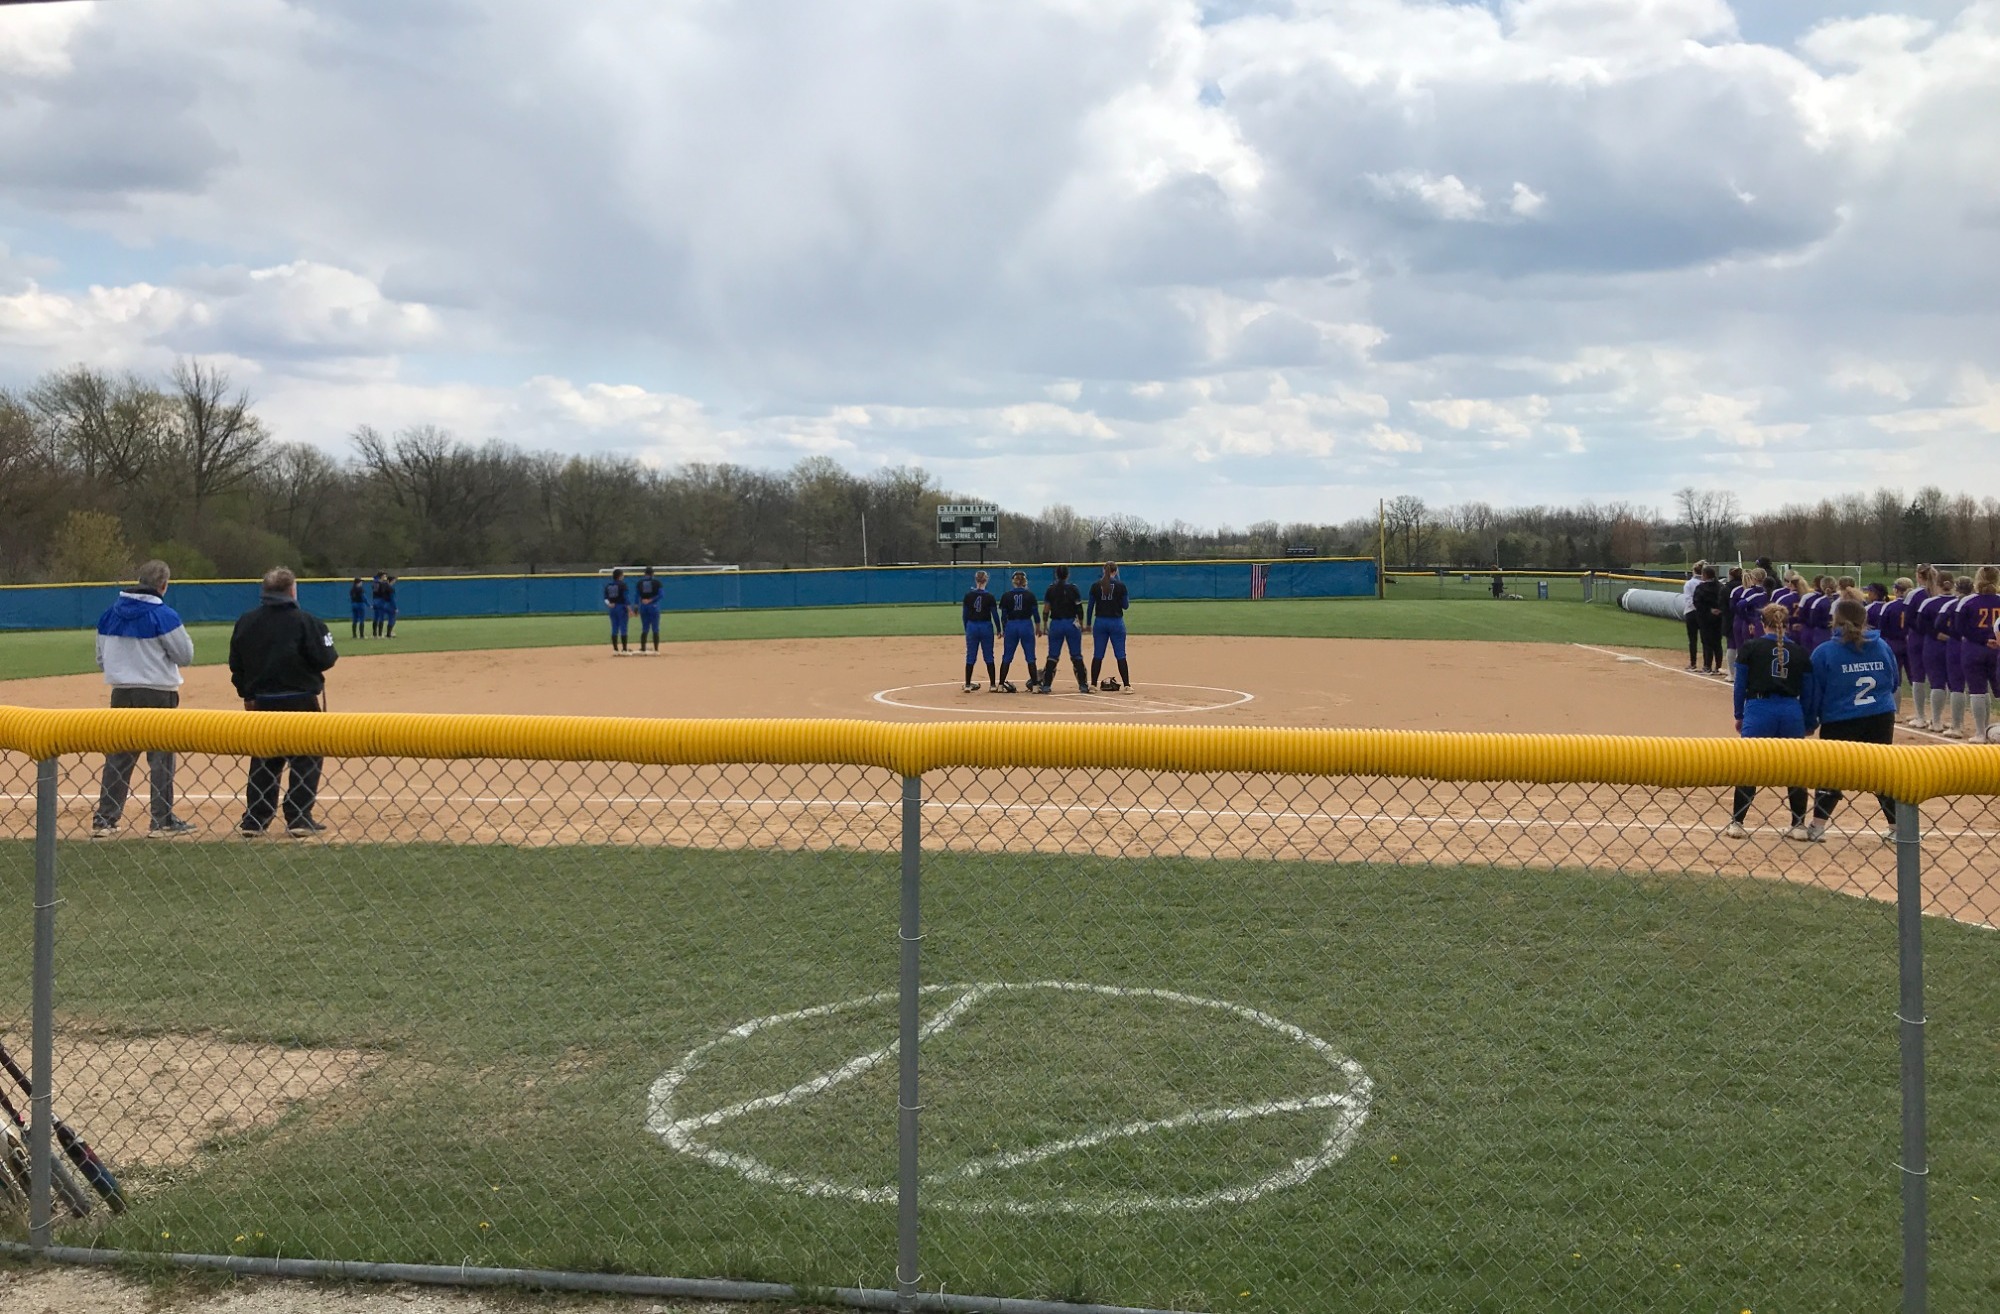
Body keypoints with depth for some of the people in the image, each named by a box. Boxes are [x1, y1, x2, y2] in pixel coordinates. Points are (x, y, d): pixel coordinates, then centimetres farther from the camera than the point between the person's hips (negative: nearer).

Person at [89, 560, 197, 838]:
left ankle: (104, 820, 10)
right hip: (157, 694, -5)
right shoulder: (163, 615, -12)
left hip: (121, 694, 5)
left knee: (117, 757, 10)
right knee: (161, 757, 2)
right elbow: (185, 656, -7)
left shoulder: (109, 614, 6)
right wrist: (184, 636, 12)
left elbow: (101, 659, 12)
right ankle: (162, 821, 4)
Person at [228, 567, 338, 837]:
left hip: (261, 702, 4)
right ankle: (299, 818, 0)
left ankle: (254, 820, 12)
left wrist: (247, 695, 15)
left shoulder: (245, 621, 3)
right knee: (306, 758, 6)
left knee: (263, 760, 14)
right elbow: (325, 660, -14)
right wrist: (330, 651, 9)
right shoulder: (304, 620, -12)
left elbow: (236, 664, 6)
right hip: (300, 701, -4)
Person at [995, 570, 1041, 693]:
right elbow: (1036, 614, 1)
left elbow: (1003, 615, 2)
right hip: (1026, 626, -1)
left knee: (1007, 657, 8)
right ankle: (1034, 685, 1)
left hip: (1011, 626, 1)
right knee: (1030, 657, 4)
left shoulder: (1006, 596, 0)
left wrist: (1003, 630, 13)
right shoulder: (1030, 595, -2)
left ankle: (1001, 685, 7)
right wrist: (1038, 628, 13)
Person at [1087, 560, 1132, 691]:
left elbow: (1090, 606, 2)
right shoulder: (1120, 585, -5)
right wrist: (1127, 597, 19)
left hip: (1100, 622, 2)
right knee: (1120, 655, 1)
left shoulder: (1096, 586, 0)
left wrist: (1089, 624, 10)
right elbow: (1125, 606, -1)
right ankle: (1126, 685, 0)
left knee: (1097, 655, 7)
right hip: (1116, 622, -2)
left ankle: (1093, 684, 8)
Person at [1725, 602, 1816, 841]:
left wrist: (1739, 715, 13)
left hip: (1759, 709, -2)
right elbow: (1807, 692, 9)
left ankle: (1736, 823, 6)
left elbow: (1740, 685, 3)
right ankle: (1799, 825, 13)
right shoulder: (1800, 652, 8)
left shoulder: (1751, 648, 1)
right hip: (1791, 712, 2)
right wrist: (1807, 723, 18)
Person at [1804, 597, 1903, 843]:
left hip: (1839, 721, -3)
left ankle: (1817, 827, 6)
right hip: (1882, 719, 3)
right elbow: (1895, 682, 14)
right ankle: (1897, 828, 15)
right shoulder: (1882, 646, 1)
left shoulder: (1824, 652, -9)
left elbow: (1813, 693, -6)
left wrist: (1808, 722, 5)